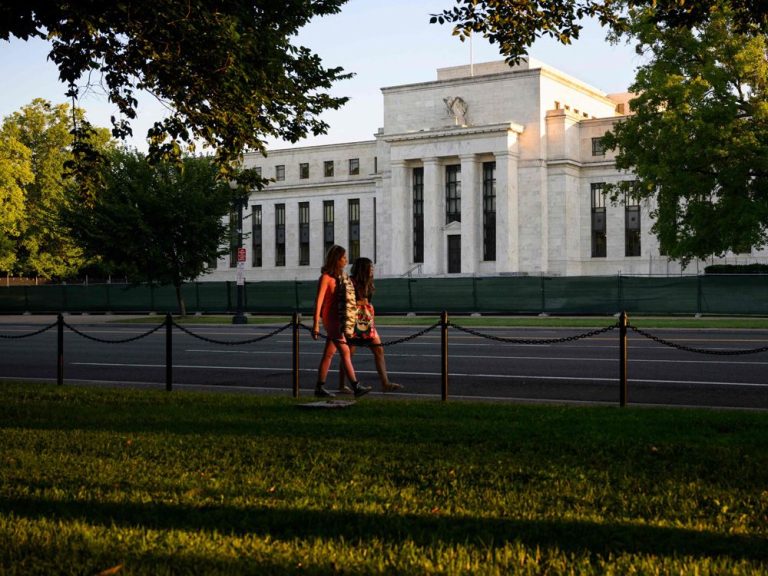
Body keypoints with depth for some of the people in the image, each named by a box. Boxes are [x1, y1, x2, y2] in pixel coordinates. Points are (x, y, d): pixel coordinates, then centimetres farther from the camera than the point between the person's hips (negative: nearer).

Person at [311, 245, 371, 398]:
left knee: (329, 354, 10)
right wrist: (316, 324, -19)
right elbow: (319, 301, -14)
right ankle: (356, 387, -12)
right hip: (330, 319, -8)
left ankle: (319, 388, 15)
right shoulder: (326, 277, -10)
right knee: (345, 352, -11)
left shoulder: (342, 277, 13)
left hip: (339, 320, 8)